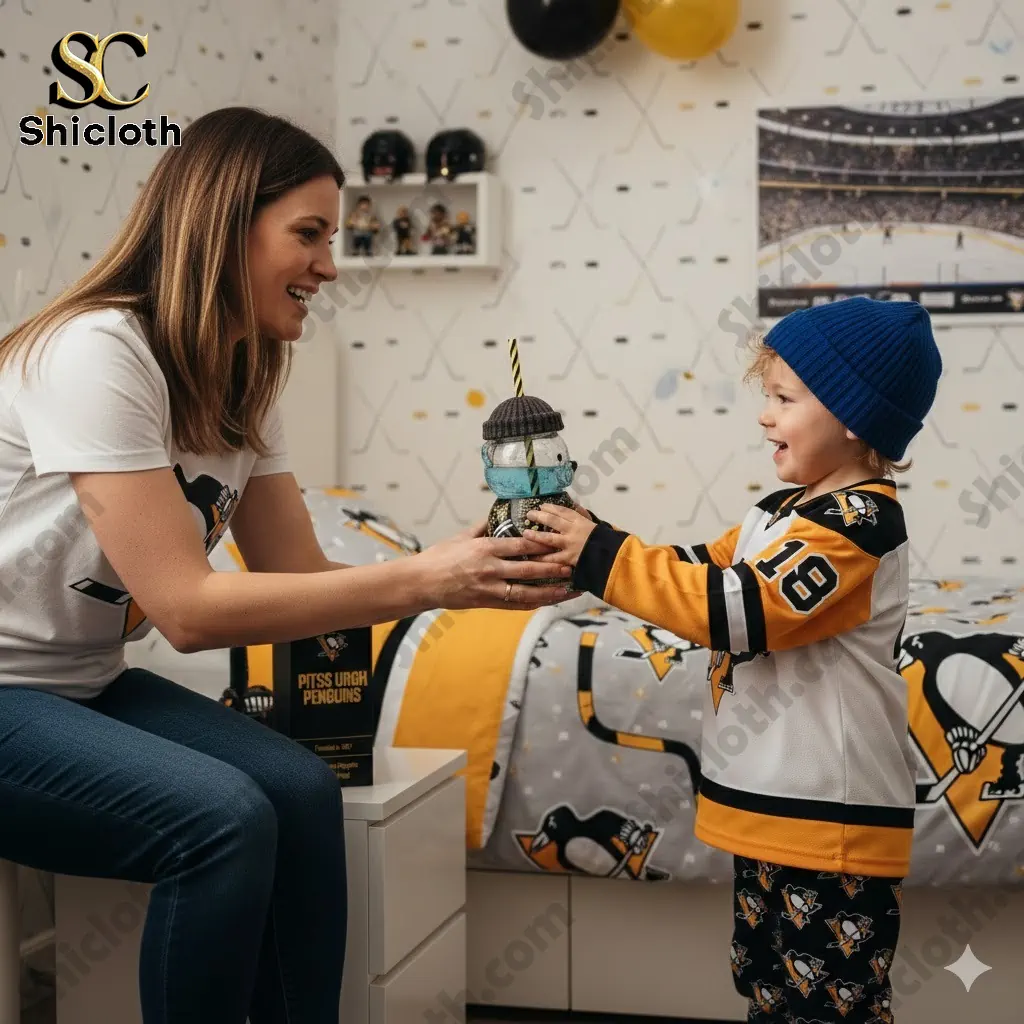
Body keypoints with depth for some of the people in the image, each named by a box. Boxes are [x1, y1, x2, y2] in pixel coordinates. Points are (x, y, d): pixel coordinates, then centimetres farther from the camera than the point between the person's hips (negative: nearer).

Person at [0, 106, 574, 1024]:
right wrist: (422, 579, -27)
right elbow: (186, 606, -27)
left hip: (87, 685, 8)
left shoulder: (242, 384, 3)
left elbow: (302, 575, 1)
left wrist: (468, 571, -15)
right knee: (221, 817, -25)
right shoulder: (97, 352, -24)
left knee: (301, 792, -13)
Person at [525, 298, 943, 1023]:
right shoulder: (787, 513, 12)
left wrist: (600, 554, -24)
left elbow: (738, 610, -27)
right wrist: (583, 549, 1)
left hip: (831, 824, -10)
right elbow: (701, 572, 15)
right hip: (774, 807, 10)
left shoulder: (860, 522, -19)